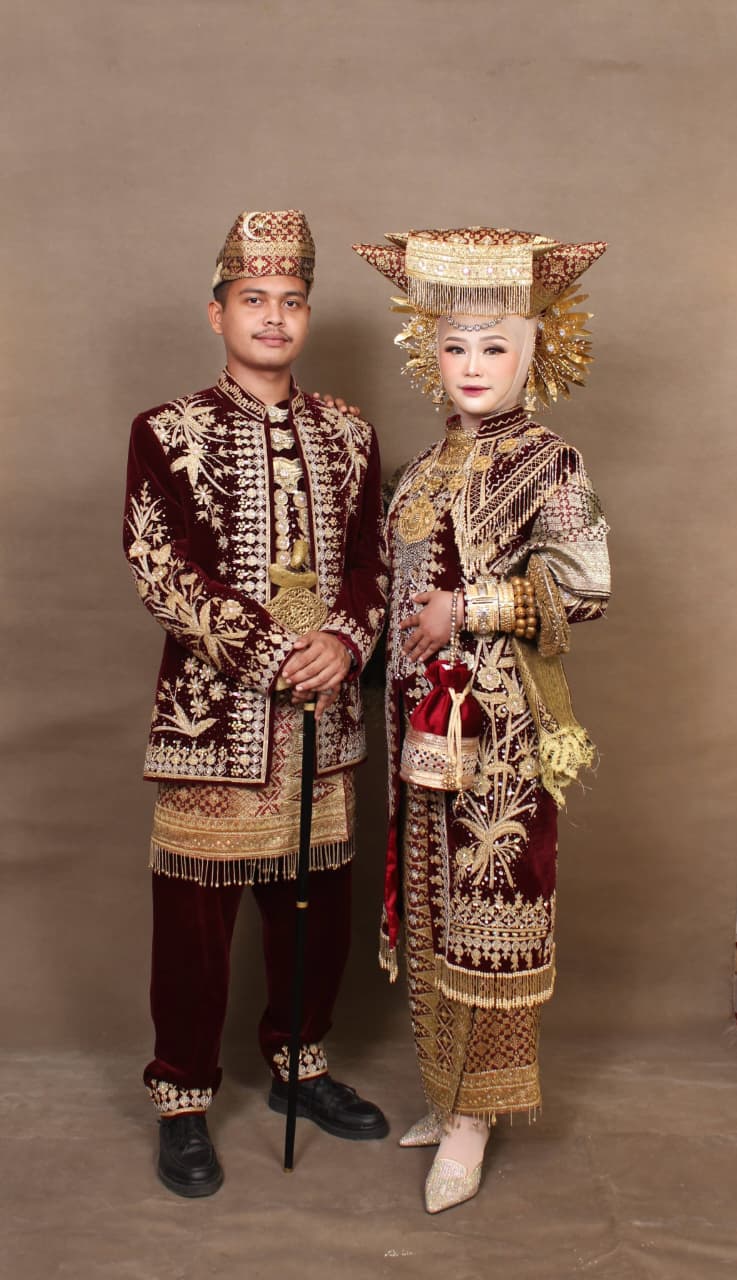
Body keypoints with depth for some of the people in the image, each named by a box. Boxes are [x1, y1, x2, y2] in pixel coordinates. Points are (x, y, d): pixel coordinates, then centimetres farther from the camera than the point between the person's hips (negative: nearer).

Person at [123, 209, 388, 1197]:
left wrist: (344, 640, -13)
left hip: (324, 709, 4)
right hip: (213, 712, -4)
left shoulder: (347, 435, 11)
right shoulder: (168, 432, -2)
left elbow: (370, 557, 7)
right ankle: (183, 1103, 21)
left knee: (318, 899, 13)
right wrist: (276, 655, -17)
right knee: (196, 911, 3)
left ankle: (299, 1063, 35)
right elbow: (164, 566, -11)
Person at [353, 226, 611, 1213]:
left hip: (503, 723, -7)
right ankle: (449, 1093, 30)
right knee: (433, 902, 13)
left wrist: (467, 609, -19)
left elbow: (582, 587, -17)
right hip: (425, 721, 7)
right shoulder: (428, 469, 13)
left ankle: (472, 1122, 15)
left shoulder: (546, 465, -7)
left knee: (489, 903, 1)